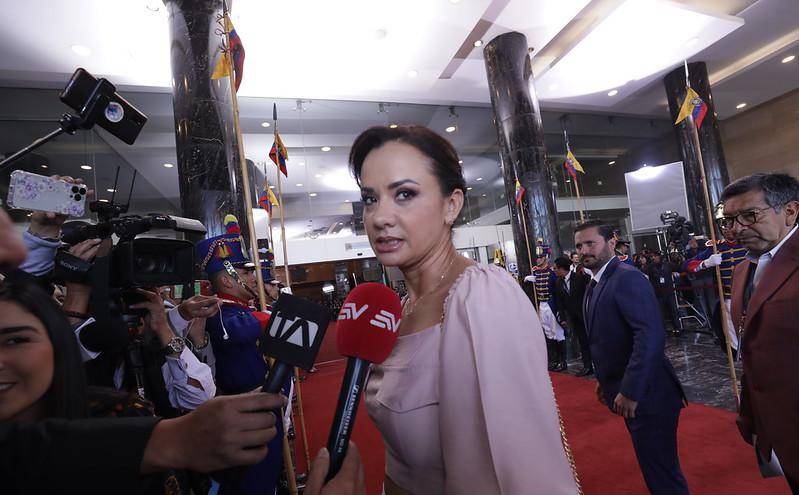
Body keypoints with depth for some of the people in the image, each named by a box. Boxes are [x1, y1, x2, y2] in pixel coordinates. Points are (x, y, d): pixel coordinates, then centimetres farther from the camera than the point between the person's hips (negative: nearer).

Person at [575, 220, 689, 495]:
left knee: (660, 468, 5)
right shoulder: (595, 284, 8)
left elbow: (650, 335, -28)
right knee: (650, 463, 24)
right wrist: (605, 380, 15)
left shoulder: (627, 277, -19)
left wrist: (630, 391, -26)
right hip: (626, 391, 9)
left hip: (646, 394, -9)